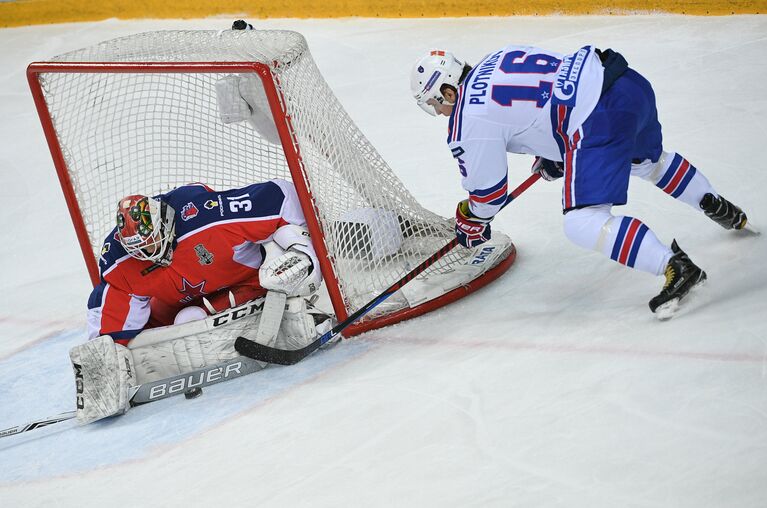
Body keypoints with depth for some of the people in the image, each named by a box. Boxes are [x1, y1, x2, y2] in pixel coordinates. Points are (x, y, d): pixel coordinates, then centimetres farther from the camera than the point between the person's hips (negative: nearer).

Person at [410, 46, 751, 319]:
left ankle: (676, 268, -21)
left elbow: (488, 190, 3)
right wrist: (552, 154, 38)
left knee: (583, 224, -11)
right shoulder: (495, 62, 19)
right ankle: (721, 210, 54)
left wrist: (472, 223, 24)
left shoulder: (469, 119, -4)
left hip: (600, 117, -10)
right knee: (649, 159, 39)